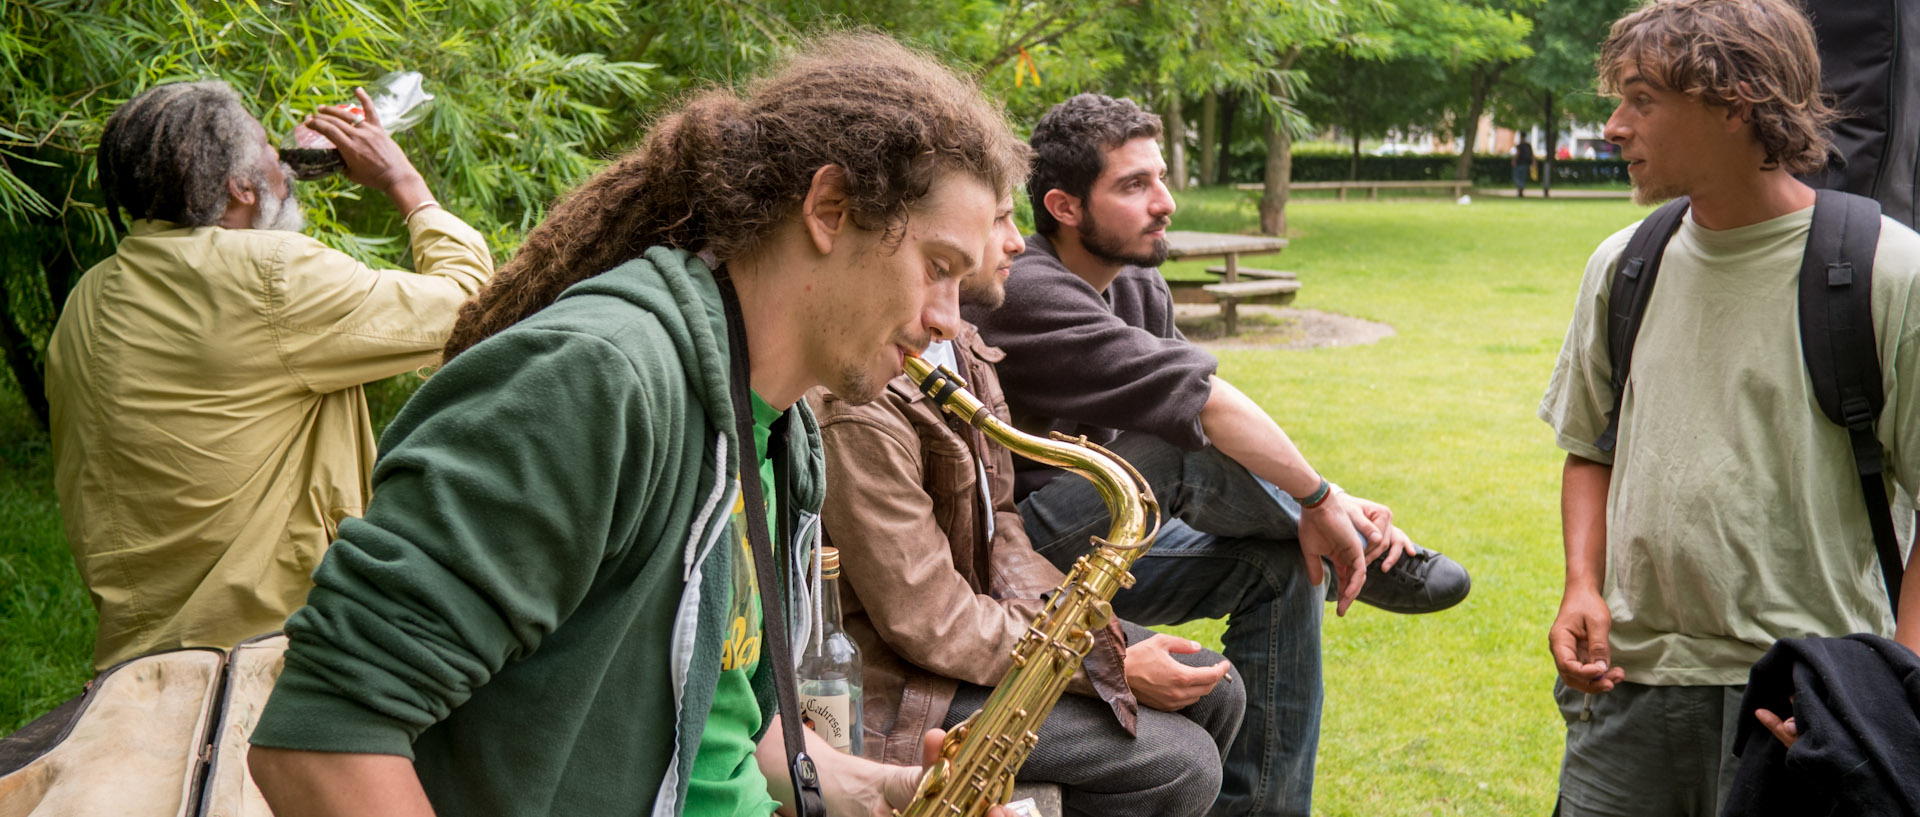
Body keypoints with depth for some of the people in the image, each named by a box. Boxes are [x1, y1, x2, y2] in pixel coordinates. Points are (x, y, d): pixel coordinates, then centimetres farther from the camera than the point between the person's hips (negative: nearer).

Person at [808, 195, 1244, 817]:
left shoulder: (959, 349, 6)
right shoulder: (862, 405, -27)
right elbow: (928, 624, -25)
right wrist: (1112, 667, -20)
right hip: (900, 691, -10)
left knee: (1215, 693, 7)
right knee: (1184, 763, -16)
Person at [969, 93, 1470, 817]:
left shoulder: (1140, 289, 7)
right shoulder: (1028, 293, -23)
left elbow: (1240, 448, 3)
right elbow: (1204, 403, -29)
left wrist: (1319, 508, -12)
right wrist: (1319, 500, -21)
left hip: (1087, 553, 9)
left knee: (1281, 568, -3)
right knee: (1182, 437, -26)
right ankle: (1364, 560, -5)